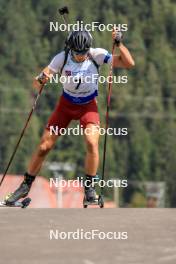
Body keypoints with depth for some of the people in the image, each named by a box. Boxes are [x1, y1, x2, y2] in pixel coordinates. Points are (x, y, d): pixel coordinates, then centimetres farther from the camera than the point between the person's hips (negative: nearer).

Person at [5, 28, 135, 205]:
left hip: (88, 105, -1)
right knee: (44, 147, 0)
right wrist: (41, 80, -42)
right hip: (66, 104, 1)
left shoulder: (97, 55, -21)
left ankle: (89, 188, -9)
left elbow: (129, 64, -22)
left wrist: (119, 43, -34)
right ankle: (25, 186, 19)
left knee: (92, 143, -26)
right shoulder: (62, 59, -20)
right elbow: (37, 84, -19)